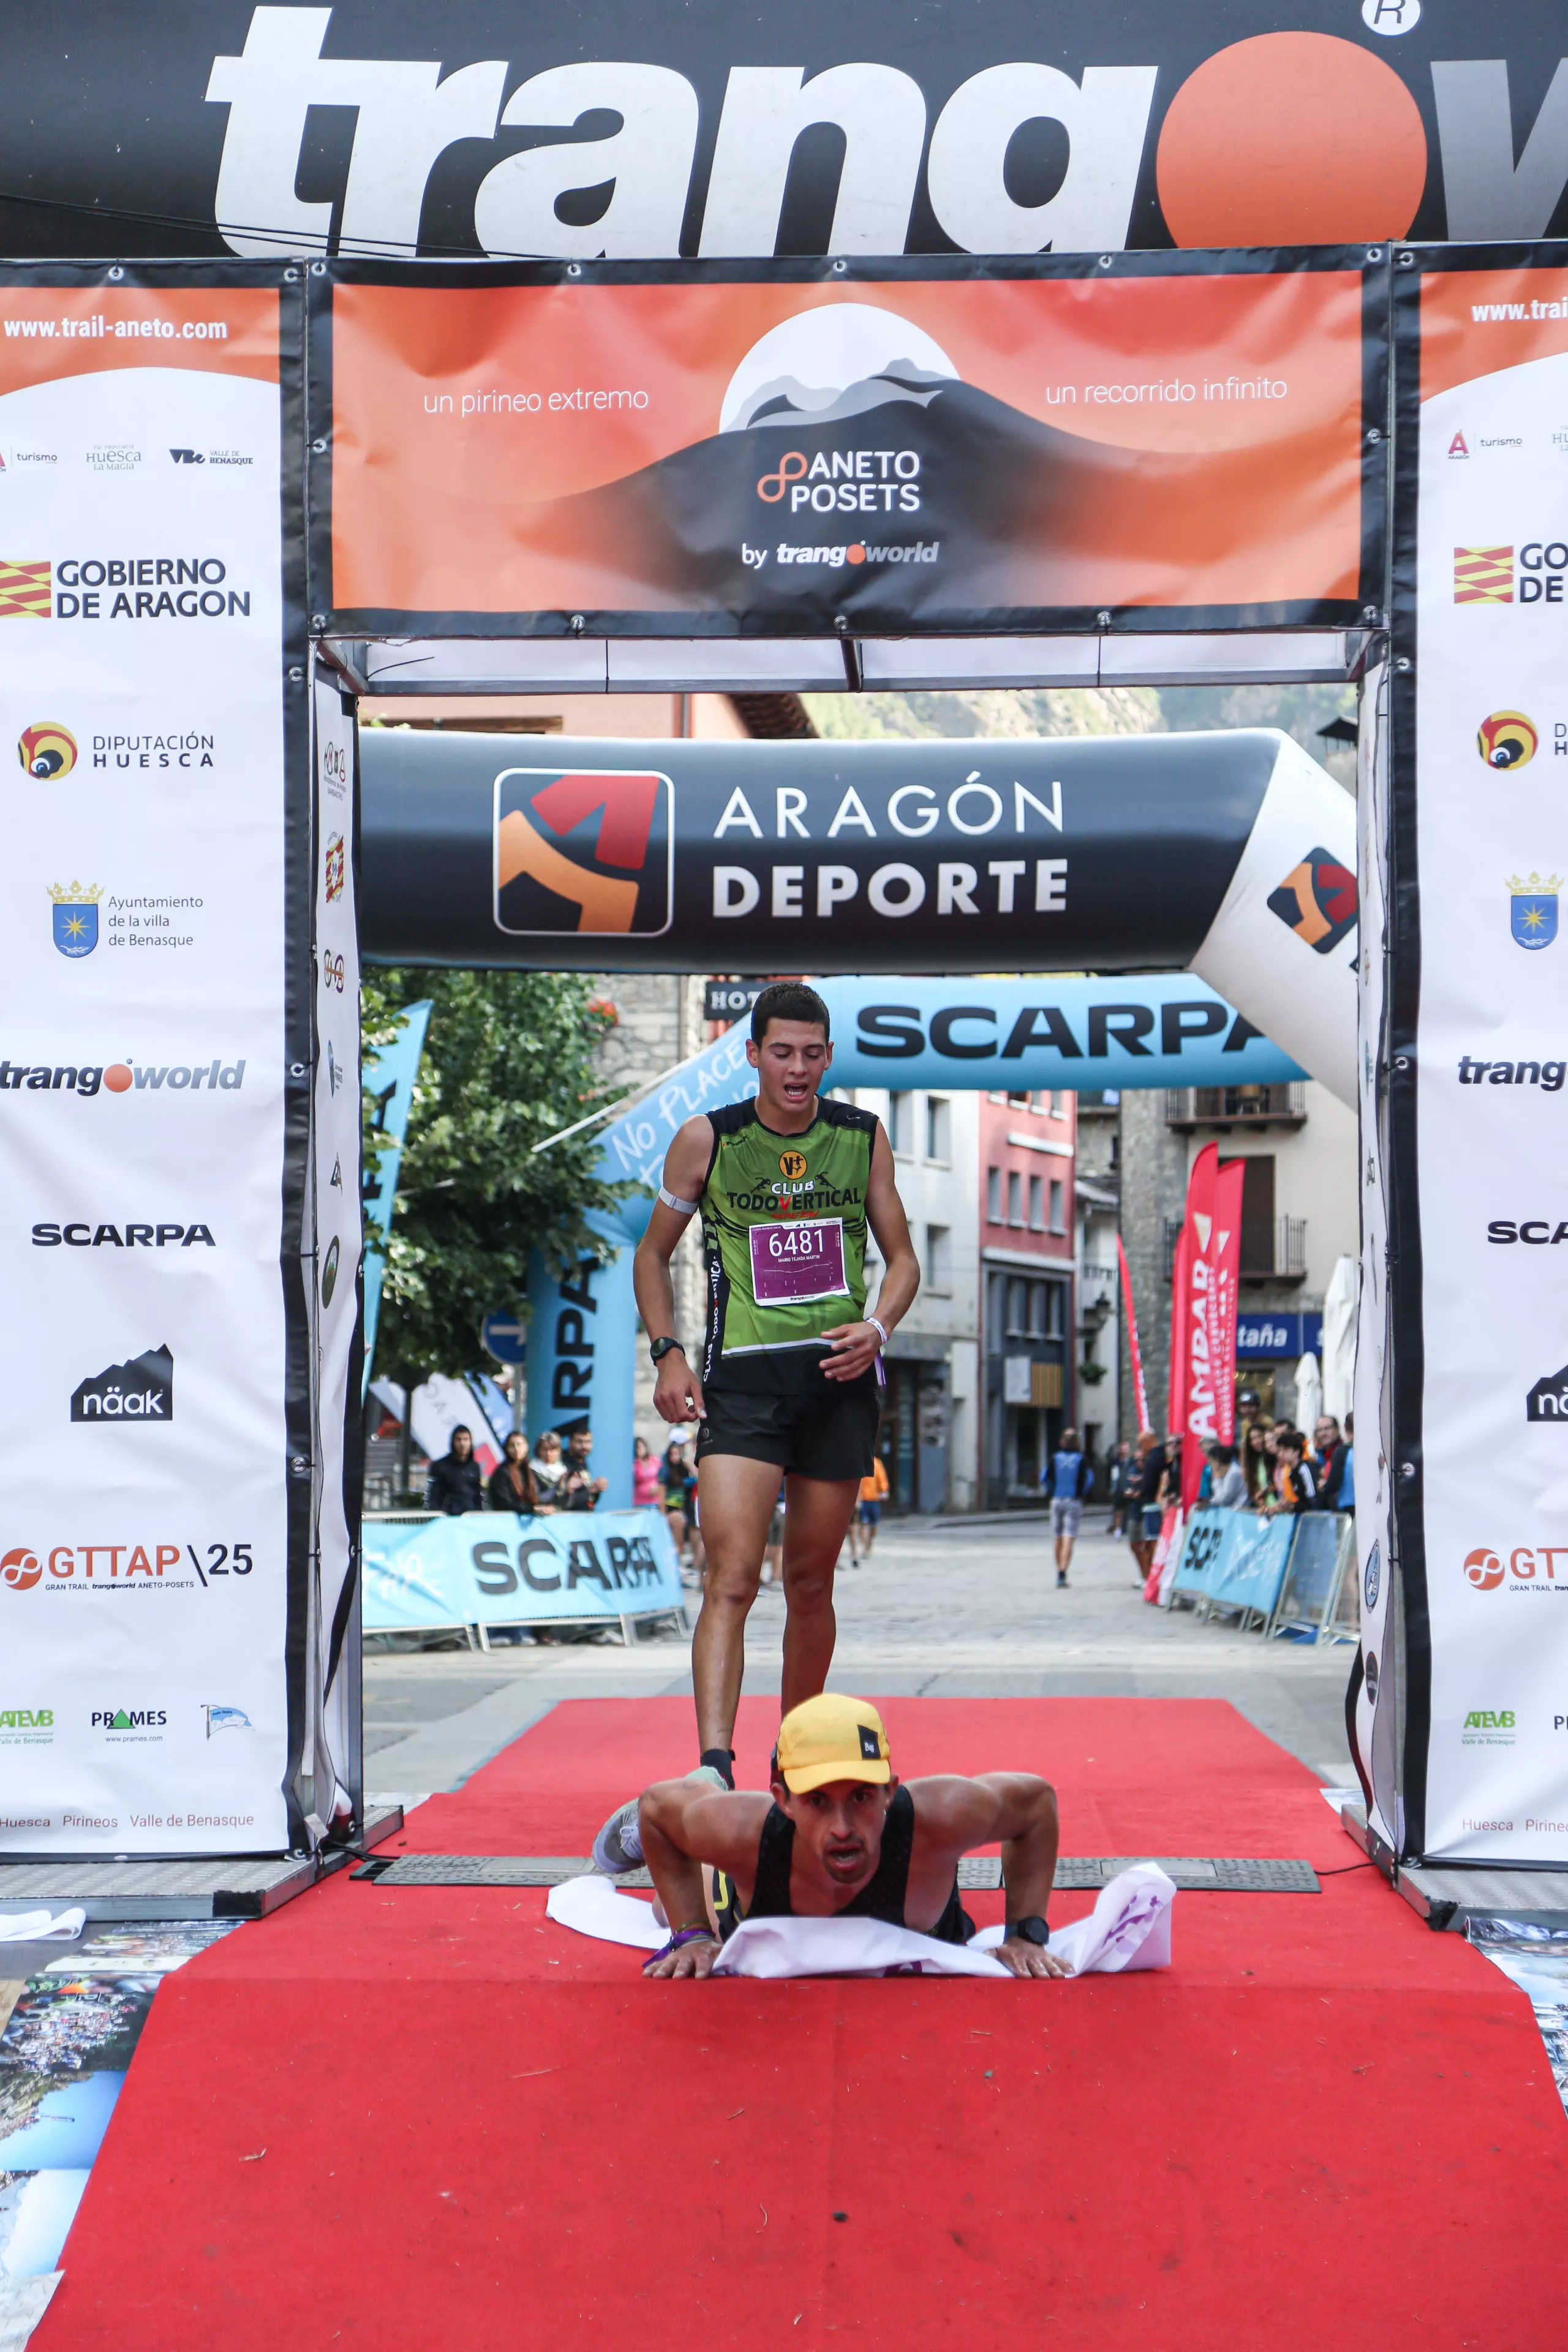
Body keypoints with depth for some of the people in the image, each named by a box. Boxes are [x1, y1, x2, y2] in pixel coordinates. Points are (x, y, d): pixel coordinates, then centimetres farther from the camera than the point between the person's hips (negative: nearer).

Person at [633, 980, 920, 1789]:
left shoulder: (864, 1137, 7)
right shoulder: (707, 1139, 1)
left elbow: (902, 1258, 14)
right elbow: (653, 1252, 12)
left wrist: (876, 1327, -5)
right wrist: (666, 1352, -1)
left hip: (839, 1375, 2)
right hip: (743, 1375, -2)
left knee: (811, 1582, 10)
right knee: (732, 1577, -16)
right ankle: (713, 1764, -21)